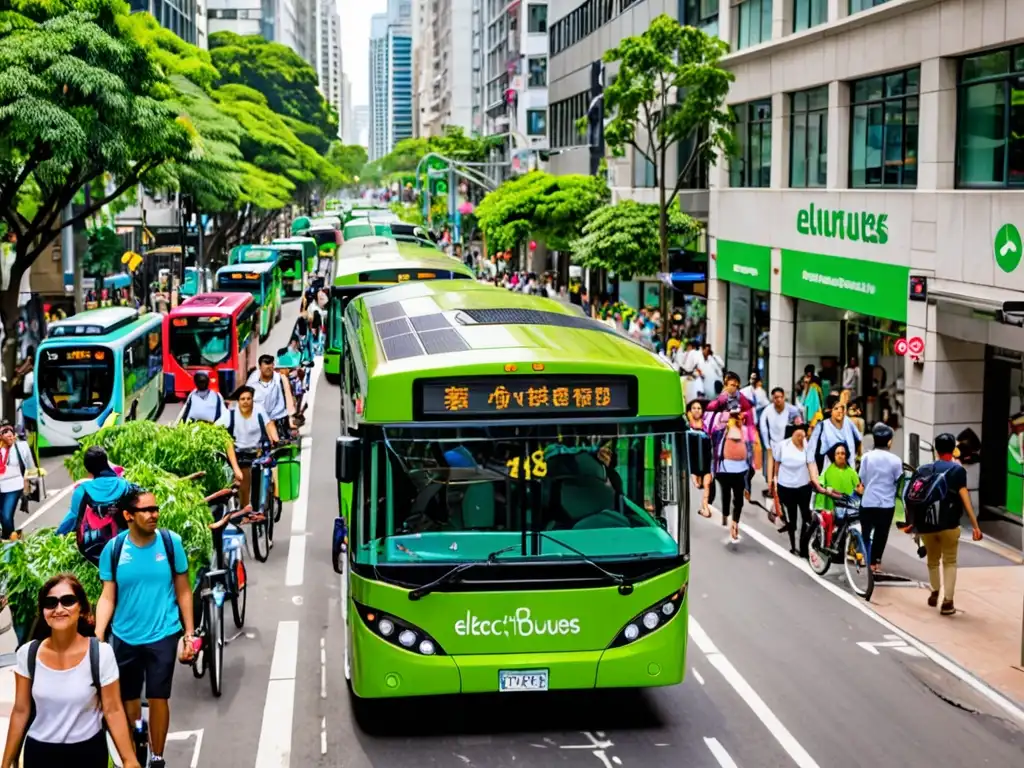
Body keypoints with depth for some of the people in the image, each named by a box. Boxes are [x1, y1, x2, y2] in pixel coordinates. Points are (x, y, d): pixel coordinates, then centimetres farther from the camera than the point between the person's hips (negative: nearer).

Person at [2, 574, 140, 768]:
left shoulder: (101, 653, -15)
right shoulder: (28, 653, -8)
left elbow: (113, 710, -10)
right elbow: (21, 711, 0)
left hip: (88, 752, -1)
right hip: (39, 752, 2)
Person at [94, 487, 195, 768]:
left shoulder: (171, 542, -9)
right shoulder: (113, 549, -8)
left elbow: (183, 591, -2)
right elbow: (107, 597, -4)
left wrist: (189, 634, -2)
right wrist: (97, 638, -14)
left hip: (162, 636, -1)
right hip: (124, 638, 1)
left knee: (158, 698, 5)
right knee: (128, 699, 13)